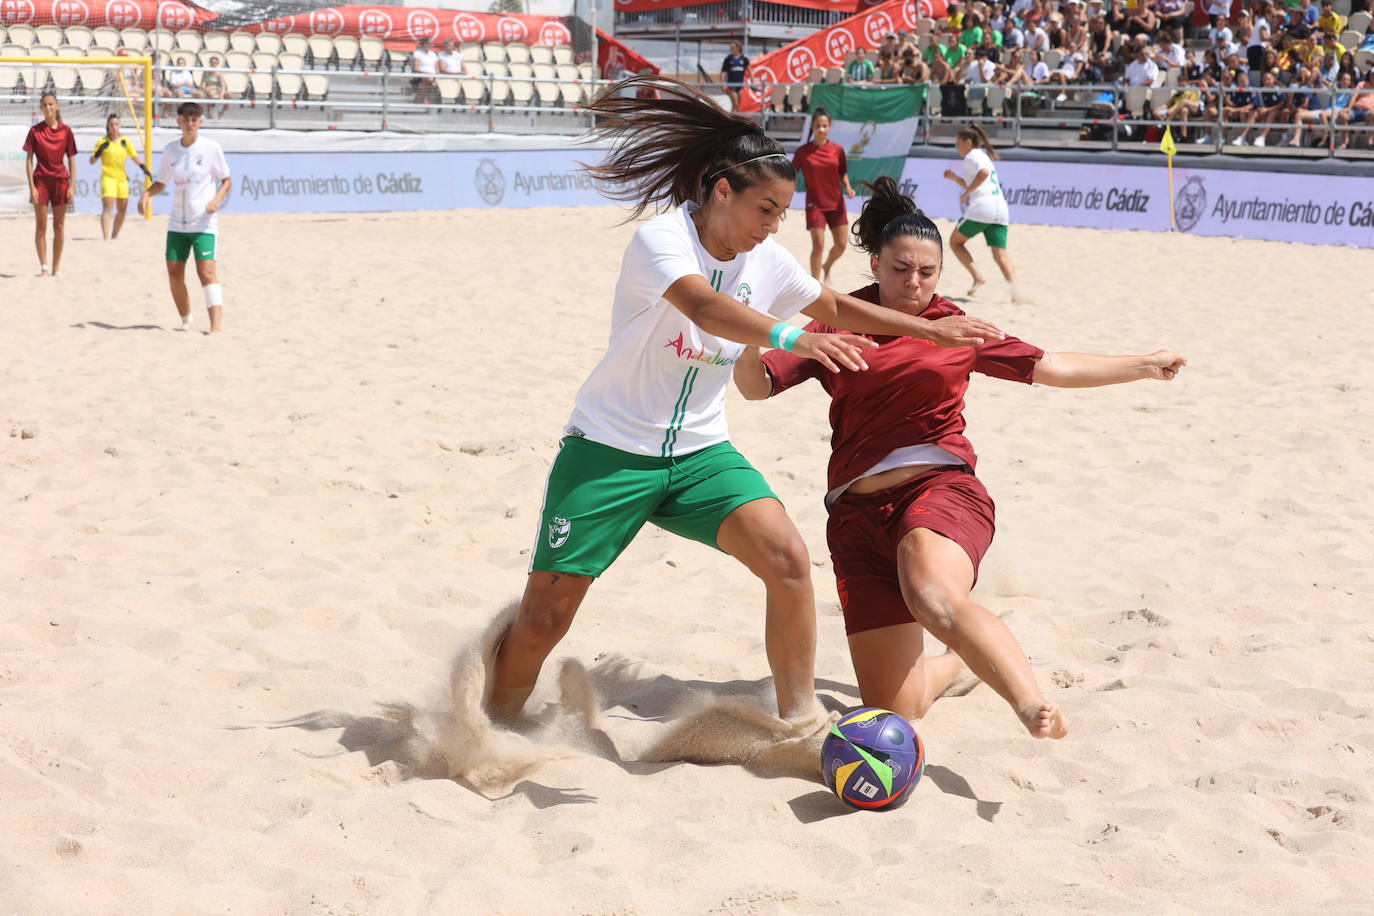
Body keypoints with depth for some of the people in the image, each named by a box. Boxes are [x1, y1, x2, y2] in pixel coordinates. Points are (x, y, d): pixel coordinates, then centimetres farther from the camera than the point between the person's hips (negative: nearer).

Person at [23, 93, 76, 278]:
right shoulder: (35, 130, -1)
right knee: (41, 225, -1)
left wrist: (72, 186, -3)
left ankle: (56, 268, 11)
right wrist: (31, 186, -9)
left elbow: (71, 160, 4)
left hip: (60, 180, 1)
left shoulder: (66, 131, 1)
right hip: (41, 179, -1)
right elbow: (29, 160, -1)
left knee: (59, 225, 4)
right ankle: (44, 267, 2)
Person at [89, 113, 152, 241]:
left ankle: (114, 236, 28)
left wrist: (144, 168, -9)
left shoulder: (125, 142, 8)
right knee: (108, 207, -19)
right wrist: (99, 151, -19)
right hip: (108, 177, -5)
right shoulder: (103, 142, -1)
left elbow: (135, 157, 9)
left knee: (122, 210, 11)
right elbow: (92, 161, 0)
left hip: (122, 178, 5)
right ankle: (106, 238, -27)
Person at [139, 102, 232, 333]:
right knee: (174, 273, 3)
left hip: (204, 221, -5)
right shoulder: (170, 149, 7)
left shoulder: (211, 148, -4)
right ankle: (186, 321, 19)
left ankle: (217, 324, -22)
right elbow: (161, 183, 15)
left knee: (206, 270, -17)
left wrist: (217, 199, -17)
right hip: (177, 222, 5)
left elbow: (227, 180, 2)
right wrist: (147, 194, -5)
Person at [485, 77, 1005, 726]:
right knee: (543, 620, -4)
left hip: (699, 453, 5)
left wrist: (931, 330, 19)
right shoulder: (661, 239, -19)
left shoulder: (766, 260, 1)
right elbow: (705, 307, -40)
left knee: (787, 559, -18)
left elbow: (837, 308, 19)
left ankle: (799, 722, -2)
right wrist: (791, 337, -55)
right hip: (609, 449, -5)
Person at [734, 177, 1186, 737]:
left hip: (940, 488, -2)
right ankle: (959, 661, 30)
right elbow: (757, 386, 5)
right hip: (857, 515, 2)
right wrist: (749, 348, -18)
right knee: (892, 712, -2)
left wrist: (1143, 367, 17)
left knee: (933, 597, -40)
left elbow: (1051, 367, 21)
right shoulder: (841, 326, 12)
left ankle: (1034, 706, -51)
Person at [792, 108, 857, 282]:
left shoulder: (838, 149, -1)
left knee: (841, 244, 5)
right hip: (815, 204, -3)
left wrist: (847, 187, -9)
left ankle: (826, 268, 35)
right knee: (818, 245, -10)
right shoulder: (803, 151, -8)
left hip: (836, 203, 3)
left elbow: (843, 173, 9)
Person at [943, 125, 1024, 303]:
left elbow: (983, 173, -23)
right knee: (1000, 254, 1)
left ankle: (977, 276, -5)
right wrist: (954, 178, 24)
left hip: (981, 208, -8)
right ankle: (1015, 289, -20)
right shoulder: (984, 156, 28)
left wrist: (966, 193, -15)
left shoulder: (971, 156, -1)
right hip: (1001, 210, 8)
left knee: (955, 242, 11)